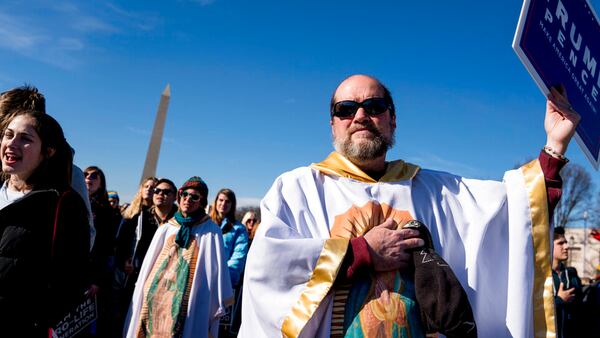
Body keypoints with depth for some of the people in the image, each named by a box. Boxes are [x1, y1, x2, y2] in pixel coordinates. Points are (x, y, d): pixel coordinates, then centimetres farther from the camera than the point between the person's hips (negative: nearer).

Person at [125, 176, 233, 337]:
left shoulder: (211, 232, 1)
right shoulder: (166, 229, 13)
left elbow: (216, 267, -2)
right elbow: (149, 264, 15)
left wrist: (218, 305, -5)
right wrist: (141, 299, 12)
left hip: (189, 302, -3)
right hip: (158, 297, 4)